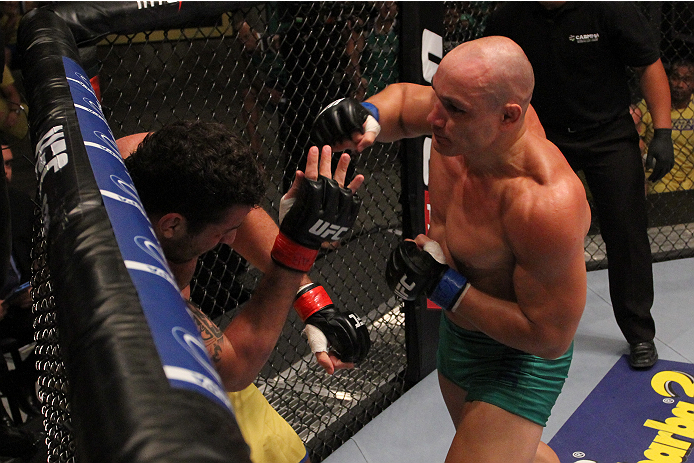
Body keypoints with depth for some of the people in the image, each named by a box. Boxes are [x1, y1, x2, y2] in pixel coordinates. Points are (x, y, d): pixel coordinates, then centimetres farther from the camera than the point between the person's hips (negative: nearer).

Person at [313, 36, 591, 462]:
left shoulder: (549, 206, -40)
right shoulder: (467, 112, -20)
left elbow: (550, 337, -33)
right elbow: (403, 97, 3)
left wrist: (443, 285, -31)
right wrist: (368, 117, -21)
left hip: (518, 355, -8)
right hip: (458, 328, 8)